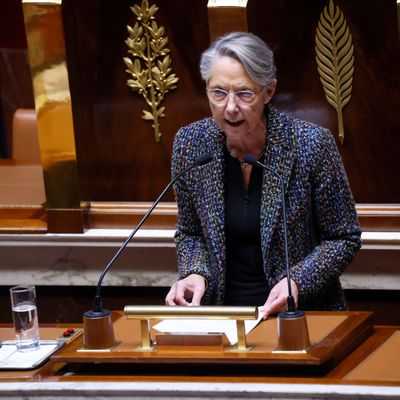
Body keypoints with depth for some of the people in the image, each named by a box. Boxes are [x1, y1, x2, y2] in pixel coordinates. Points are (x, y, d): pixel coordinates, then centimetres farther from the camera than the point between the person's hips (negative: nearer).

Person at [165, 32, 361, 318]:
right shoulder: (190, 144, -1)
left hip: (301, 313, -2)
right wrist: (195, 273, -7)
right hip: (222, 312, 2)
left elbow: (344, 238, -2)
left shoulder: (311, 144, -11)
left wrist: (297, 282, -17)